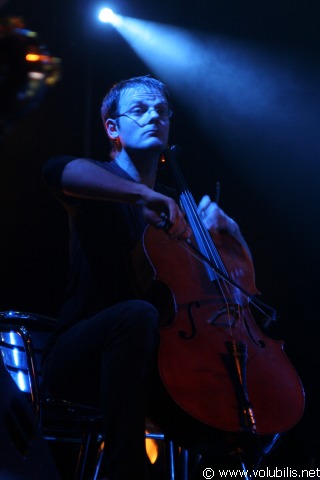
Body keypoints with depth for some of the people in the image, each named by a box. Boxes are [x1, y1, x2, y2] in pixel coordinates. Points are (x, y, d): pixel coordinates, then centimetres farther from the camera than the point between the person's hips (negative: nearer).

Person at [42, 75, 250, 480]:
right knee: (137, 313, -38)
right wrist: (141, 194, -34)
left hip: (147, 362, 7)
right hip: (78, 356, -7)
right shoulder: (100, 185, -1)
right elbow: (57, 170, -28)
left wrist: (220, 221, 4)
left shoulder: (168, 202, 19)